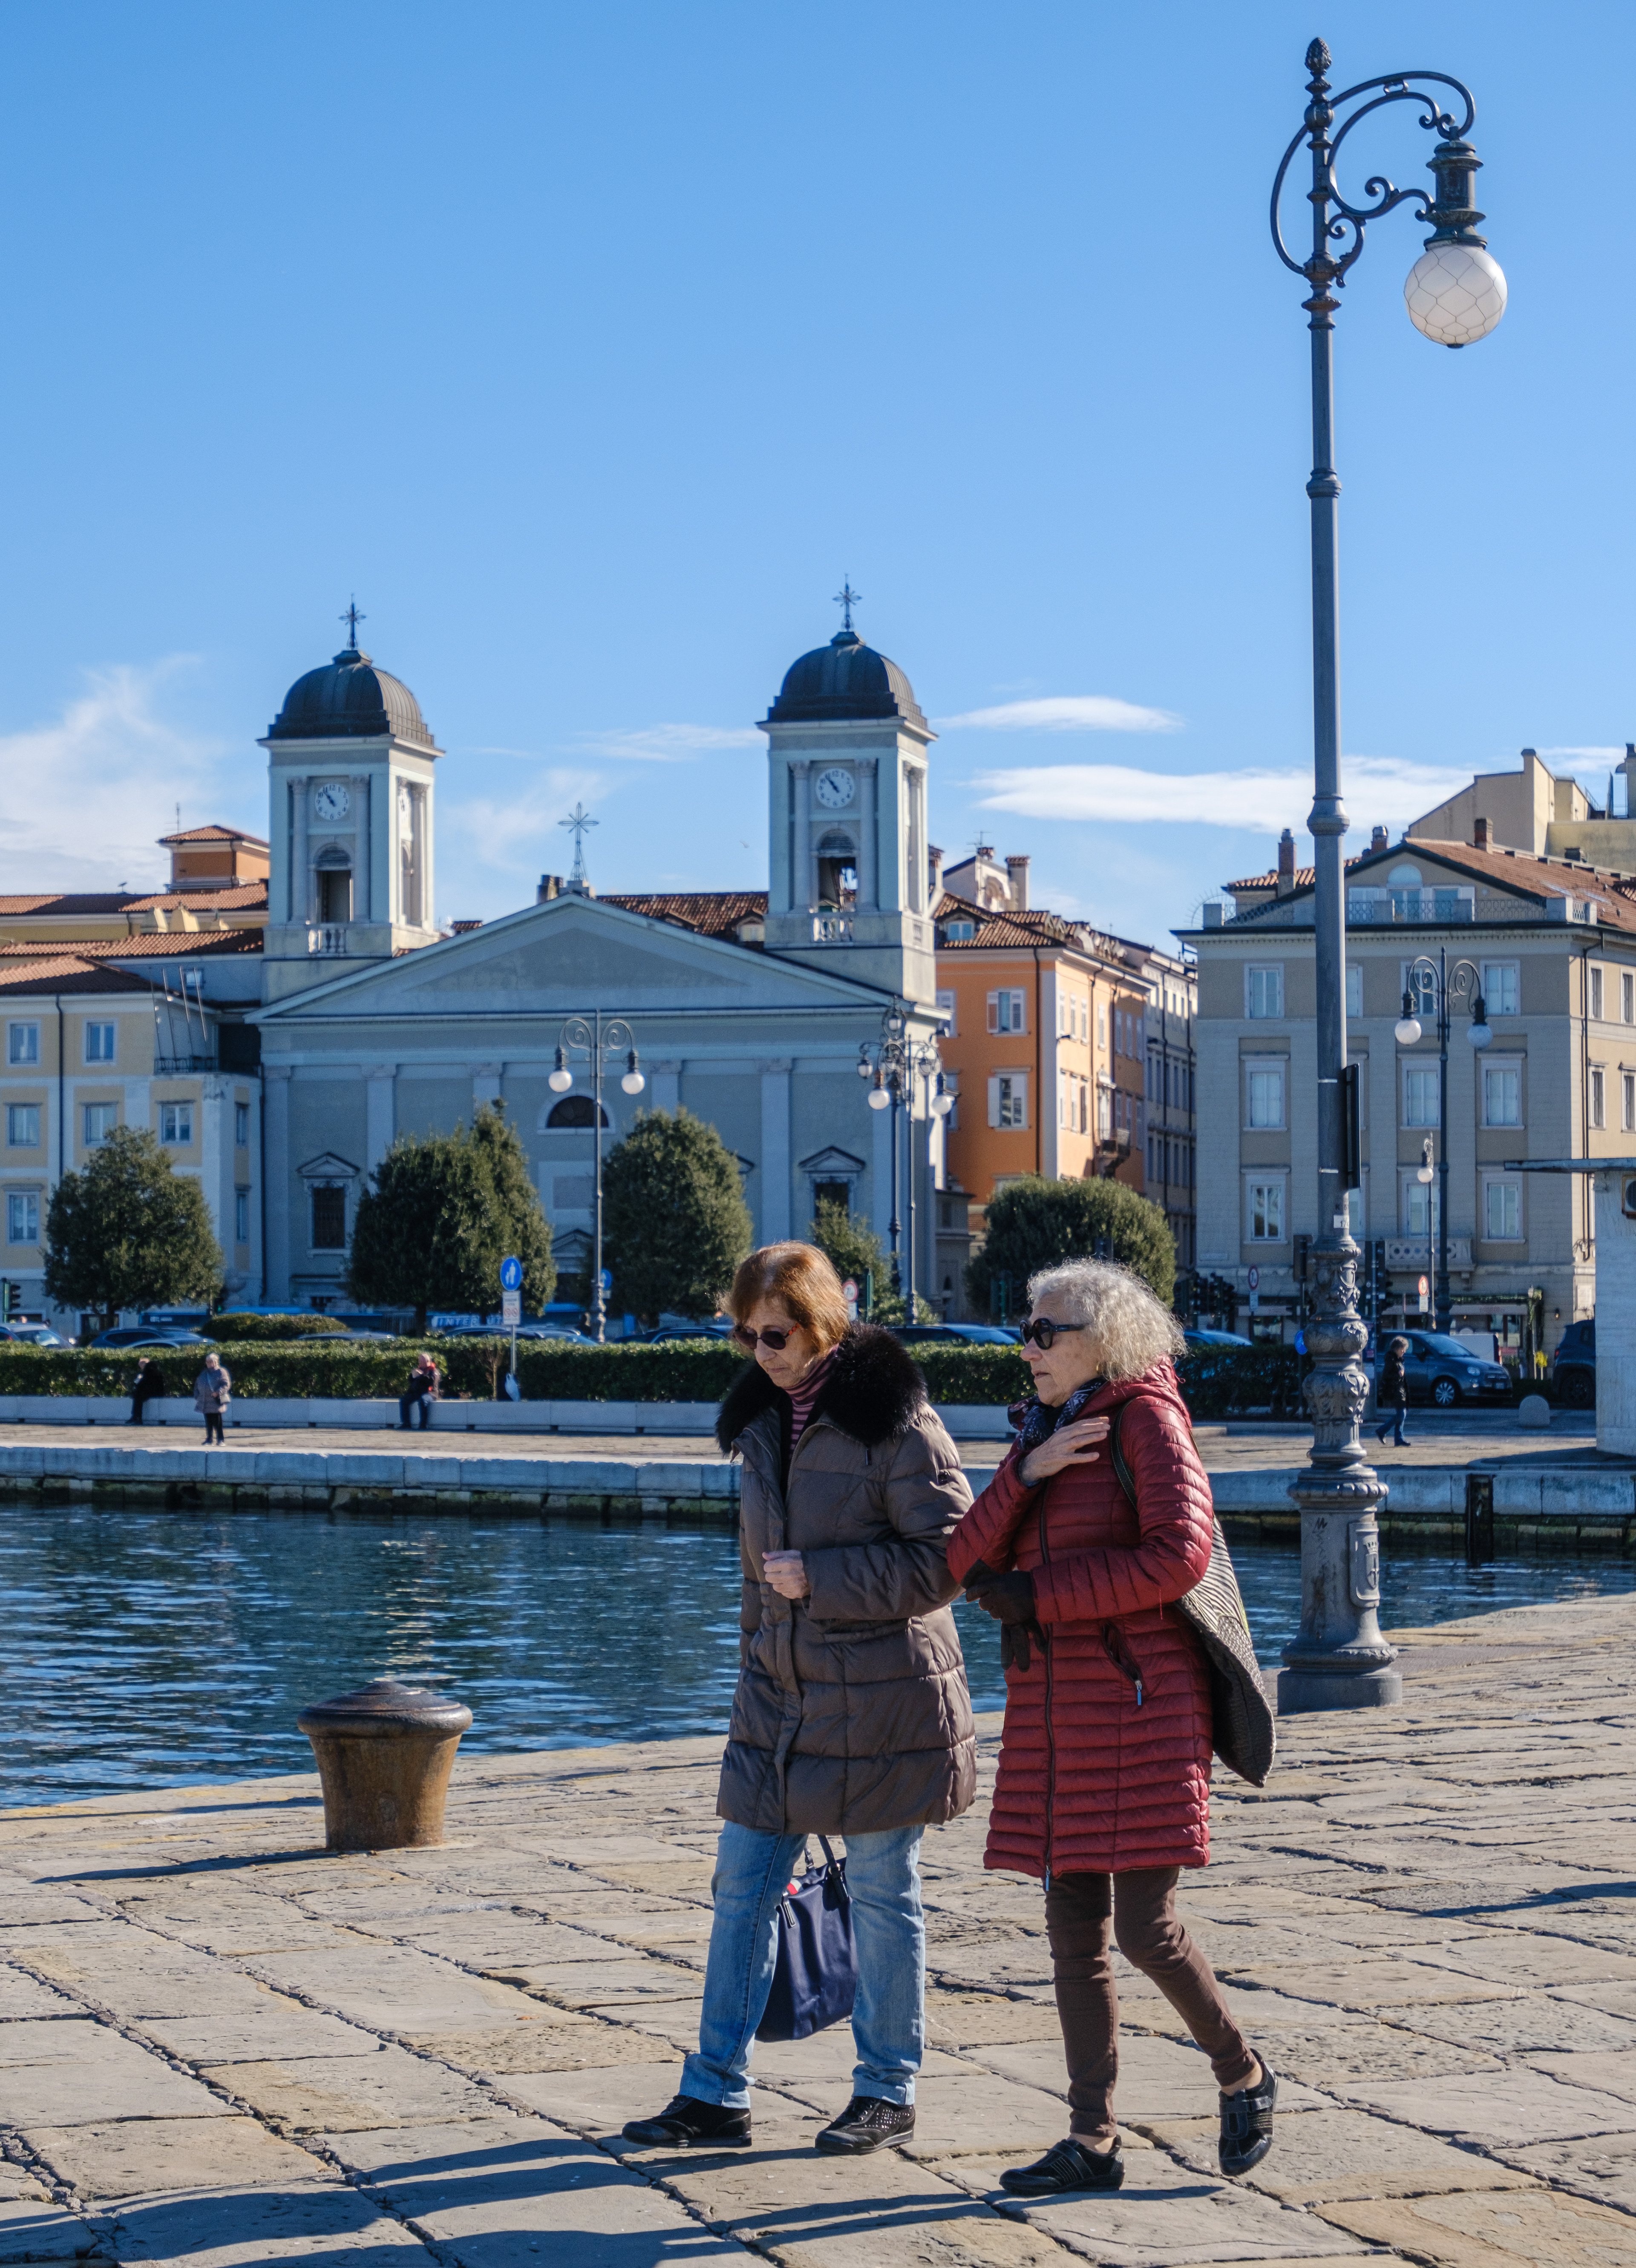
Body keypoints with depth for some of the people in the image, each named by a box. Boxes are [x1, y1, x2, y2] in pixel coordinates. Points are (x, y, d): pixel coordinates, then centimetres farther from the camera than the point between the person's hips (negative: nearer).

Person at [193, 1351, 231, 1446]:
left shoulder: (221, 1373, -2)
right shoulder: (204, 1374, 18)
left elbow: (227, 1385, -10)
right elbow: (197, 1386, 23)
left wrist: (218, 1392, -22)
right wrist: (197, 1396, 11)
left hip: (216, 1402, -6)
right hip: (206, 1403, 6)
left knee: (217, 1422, -4)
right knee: (208, 1422, 7)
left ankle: (221, 1439, 2)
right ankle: (209, 1439, 12)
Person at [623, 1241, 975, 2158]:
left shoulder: (894, 1418, -13)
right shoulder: (763, 1417, 9)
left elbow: (944, 1558, -16)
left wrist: (820, 1578, -19)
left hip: (881, 1702, -7)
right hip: (782, 1696, 7)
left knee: (883, 1895, 5)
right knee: (744, 1889, 5)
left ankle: (889, 2091, 18)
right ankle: (717, 2093, 10)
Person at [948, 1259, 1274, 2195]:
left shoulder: (1147, 1417, -6)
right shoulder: (1047, 1431, 16)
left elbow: (1179, 1554, -20)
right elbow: (969, 1561, 7)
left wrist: (1036, 1595, -14)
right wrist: (1027, 1470, -10)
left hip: (1137, 1704, -7)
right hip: (1056, 1711, 7)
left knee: (1145, 1927, -8)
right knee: (1075, 1932, 7)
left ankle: (1245, 2077, 16)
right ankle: (1093, 2143, 12)